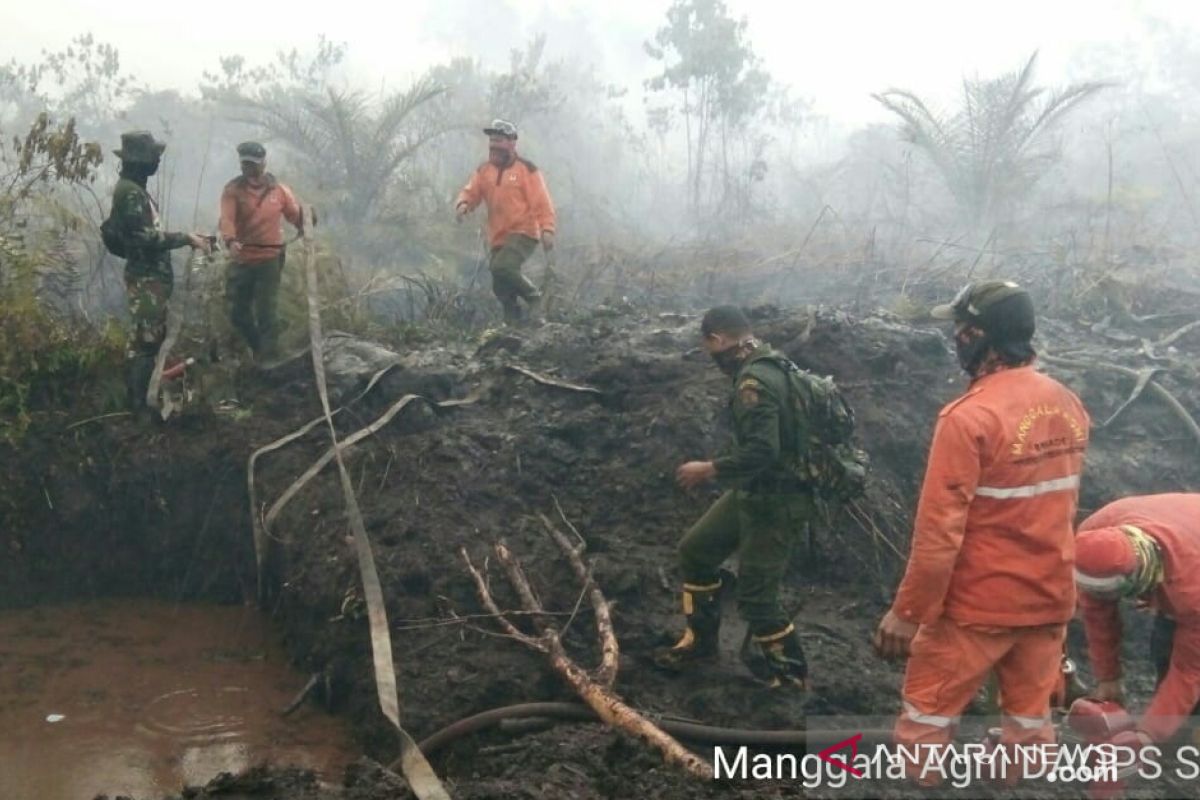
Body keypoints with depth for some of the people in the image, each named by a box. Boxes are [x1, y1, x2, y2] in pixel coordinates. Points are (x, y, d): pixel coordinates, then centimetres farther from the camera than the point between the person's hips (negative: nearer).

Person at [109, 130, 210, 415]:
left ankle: (140, 397, 28)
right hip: (146, 278, -10)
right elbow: (149, 239, -24)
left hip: (152, 276, 10)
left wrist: (188, 239, 16)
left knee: (151, 337, 18)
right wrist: (187, 238, -16)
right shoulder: (130, 192, -19)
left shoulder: (136, 188, 13)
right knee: (146, 340, -6)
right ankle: (139, 405, 0)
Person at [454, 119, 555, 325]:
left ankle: (533, 296, -5)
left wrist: (547, 229, -18)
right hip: (498, 237, 6)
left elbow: (542, 202, -8)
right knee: (500, 287, 5)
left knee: (502, 267, -27)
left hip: (524, 233, -6)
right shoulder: (484, 170, 11)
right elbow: (471, 192, 5)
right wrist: (463, 204, -18)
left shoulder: (526, 169, -4)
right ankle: (513, 323, 20)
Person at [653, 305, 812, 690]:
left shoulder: (753, 383, -25)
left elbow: (762, 451, -32)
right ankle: (700, 642, 30)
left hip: (775, 501, -10)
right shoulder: (771, 366, 6)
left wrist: (709, 470, -20)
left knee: (756, 593, 1)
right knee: (696, 549, 17)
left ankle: (791, 670, 22)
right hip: (753, 492, 10)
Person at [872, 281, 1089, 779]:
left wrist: (907, 611, -13)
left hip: (980, 604, -6)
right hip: (1051, 597, 7)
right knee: (1030, 724, 18)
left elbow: (939, 531, -21)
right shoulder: (1069, 405, 0)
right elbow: (1060, 506, 11)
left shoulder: (971, 416, -22)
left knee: (926, 719, 10)